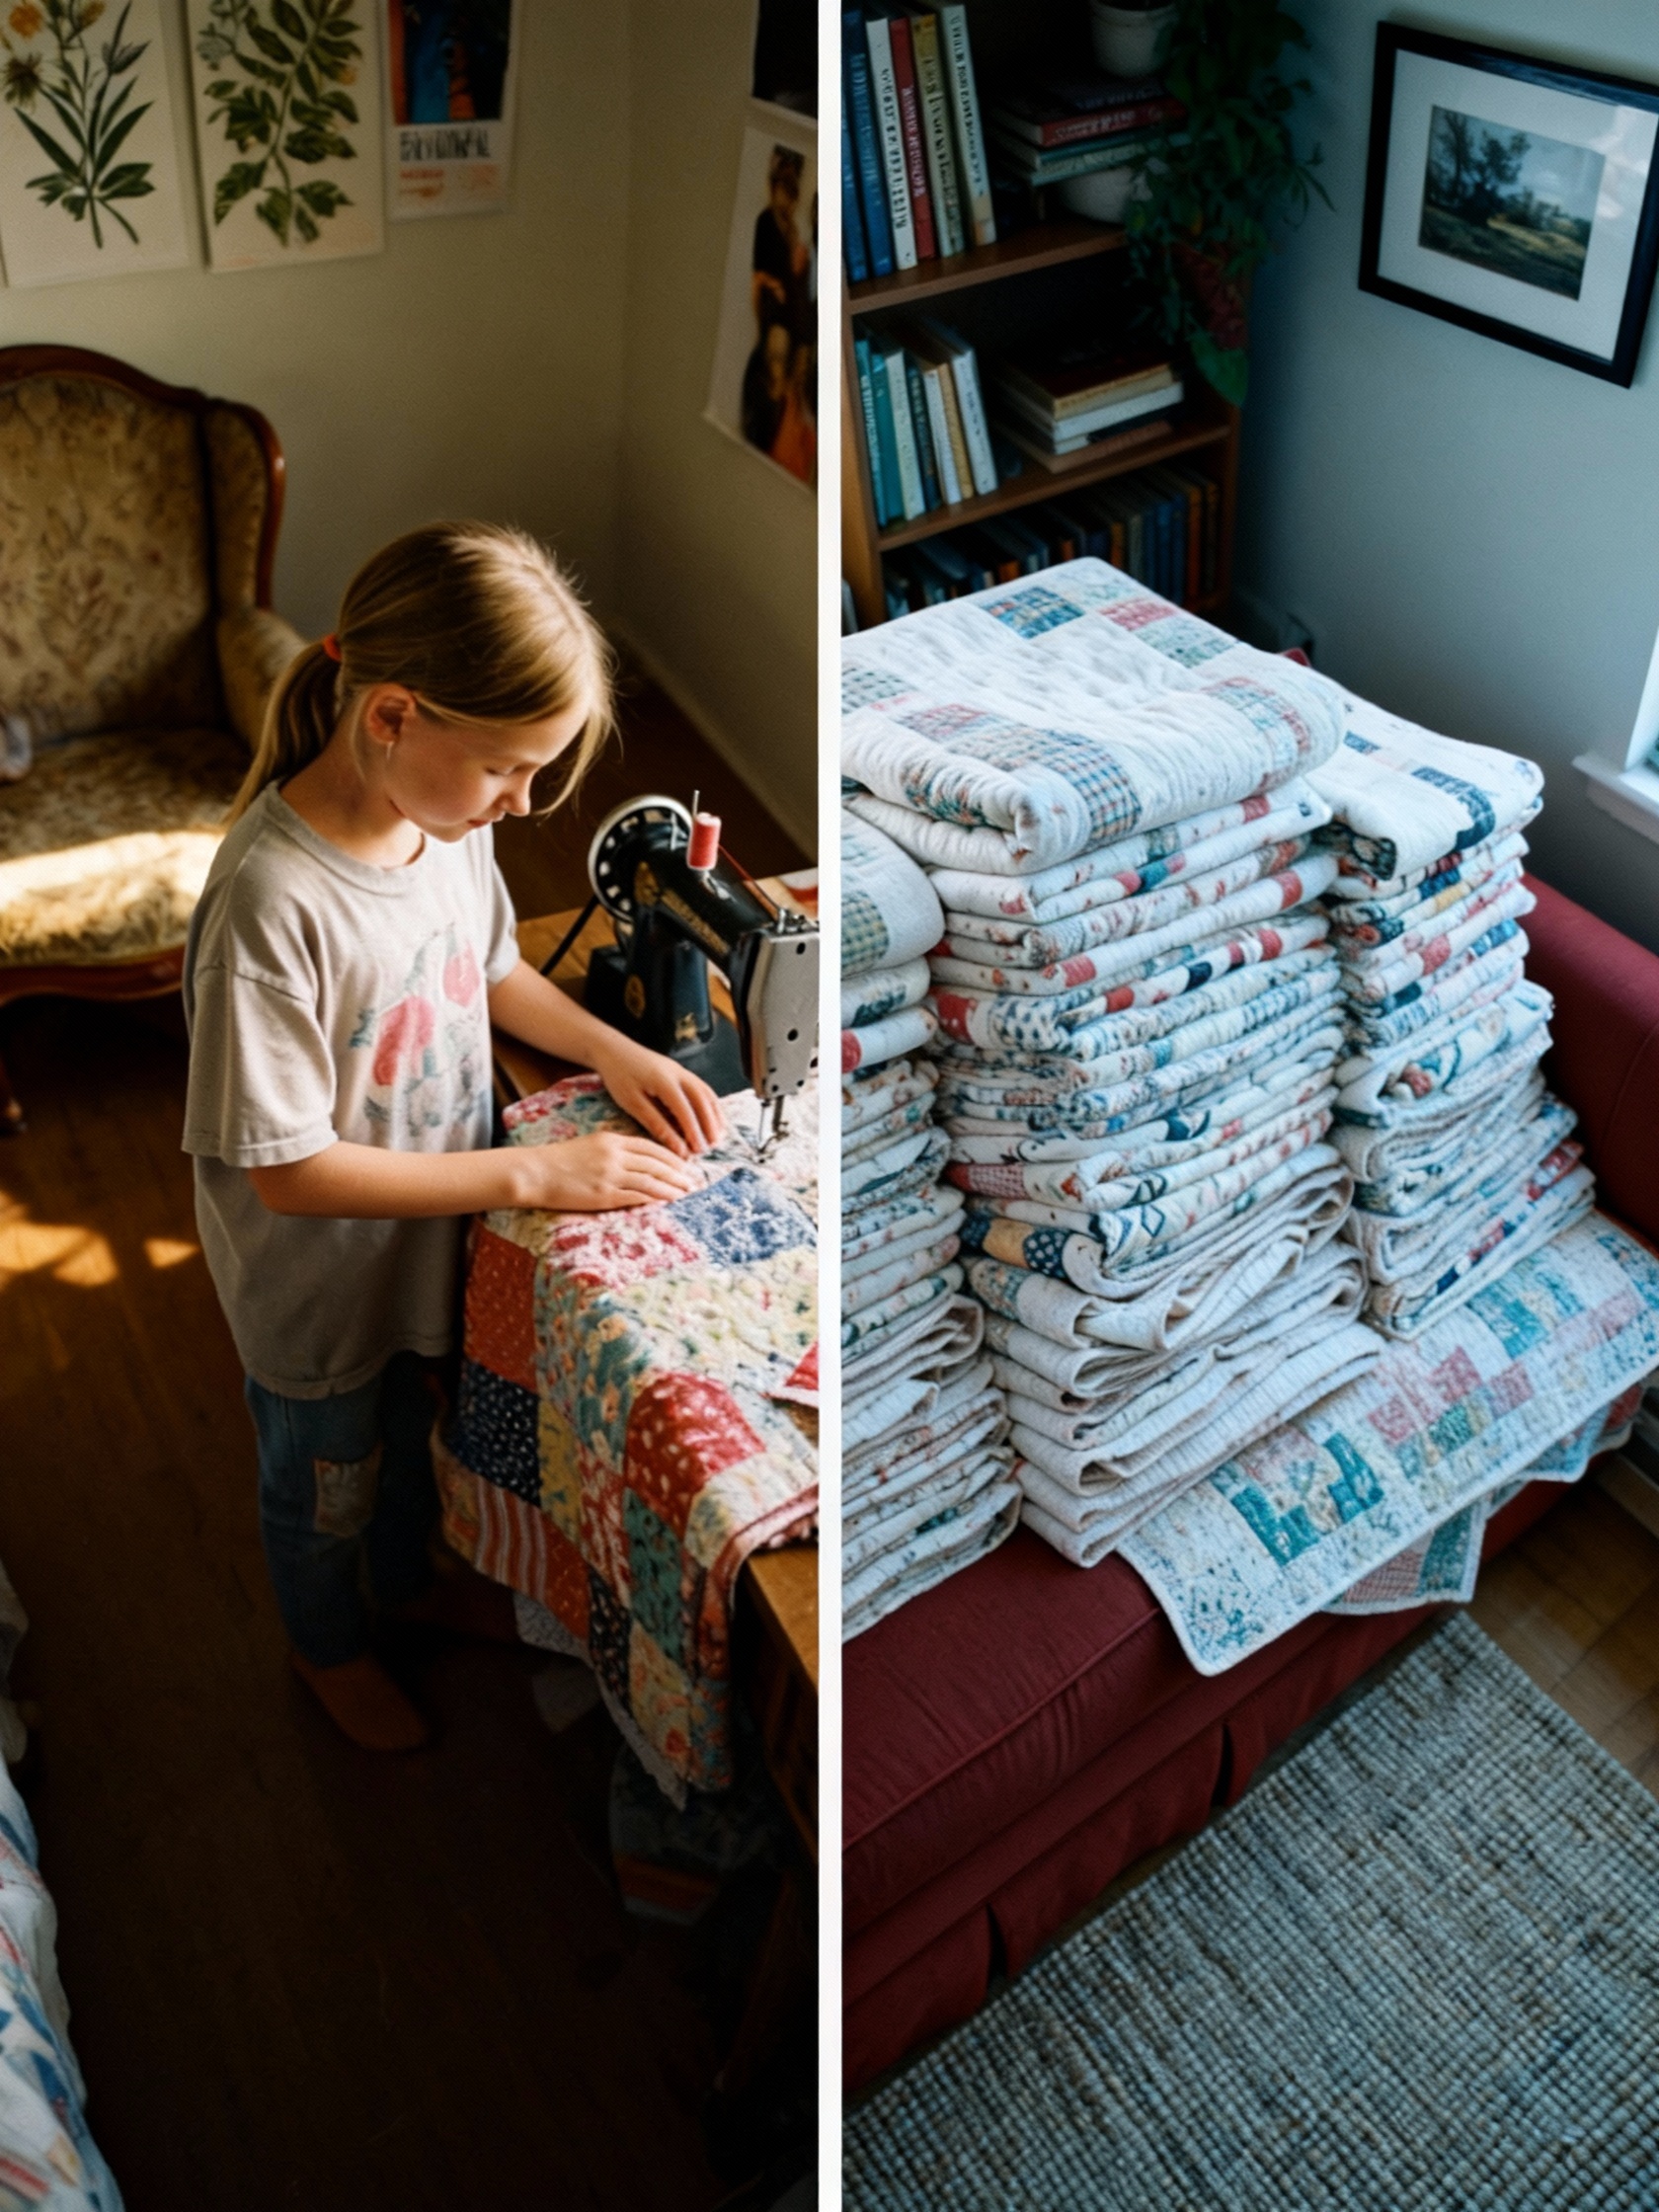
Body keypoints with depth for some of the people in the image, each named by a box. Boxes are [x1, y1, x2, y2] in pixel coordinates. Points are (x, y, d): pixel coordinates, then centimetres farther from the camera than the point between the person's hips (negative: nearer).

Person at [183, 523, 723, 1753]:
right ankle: (327, 1641, 54)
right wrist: (532, 1174, -30)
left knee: (412, 1432, 32)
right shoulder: (272, 901, -37)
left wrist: (616, 1053, -10)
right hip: (318, 1289, -6)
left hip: (430, 1238, 6)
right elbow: (289, 1174, -31)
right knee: (326, 1478, 24)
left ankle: (408, 1580, 62)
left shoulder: (450, 814, -15)